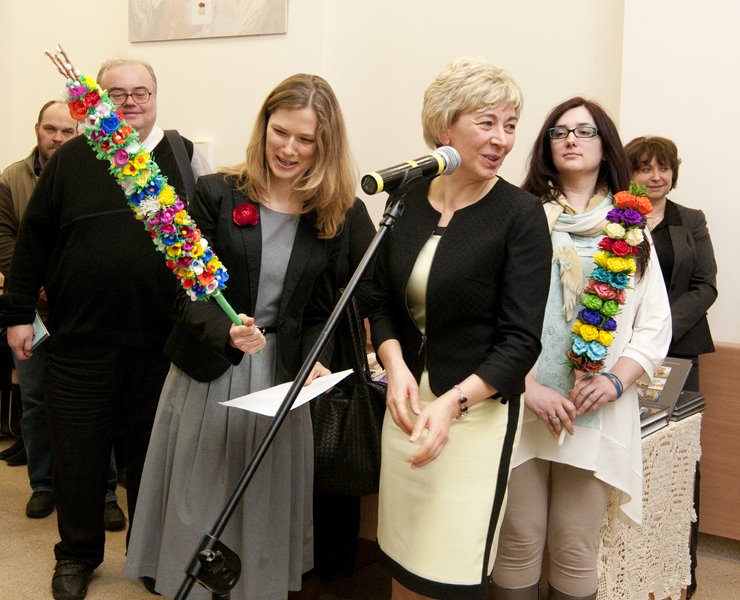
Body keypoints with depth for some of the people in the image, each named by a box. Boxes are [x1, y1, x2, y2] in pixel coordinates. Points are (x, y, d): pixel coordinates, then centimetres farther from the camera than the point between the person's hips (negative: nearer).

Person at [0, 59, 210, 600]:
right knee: (78, 453, 10)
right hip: (80, 339, 0)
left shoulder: (185, 158, 3)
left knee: (151, 451, 13)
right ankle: (77, 554, 30)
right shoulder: (70, 161, 4)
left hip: (162, 342, 0)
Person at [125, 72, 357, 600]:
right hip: (208, 375, -1)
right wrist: (226, 331, -27)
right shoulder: (218, 195, -6)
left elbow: (319, 313, 6)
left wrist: (313, 364, -11)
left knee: (265, 506, 13)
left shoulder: (332, 218, 0)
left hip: (282, 379, 1)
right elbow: (187, 293, -9)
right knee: (197, 505, 11)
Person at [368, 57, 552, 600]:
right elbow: (383, 301, 8)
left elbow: (521, 341, -14)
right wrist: (396, 367, -10)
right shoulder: (408, 198, 2)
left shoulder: (520, 215, -11)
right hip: (408, 398, 5)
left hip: (478, 407, -4)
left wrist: (453, 401, -26)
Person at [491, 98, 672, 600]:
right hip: (521, 409, -1)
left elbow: (655, 325, 9)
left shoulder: (630, 231, 10)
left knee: (576, 551, 7)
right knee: (519, 545, 5)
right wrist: (528, 388, -13)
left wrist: (616, 380, -7)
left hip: (596, 416, 2)